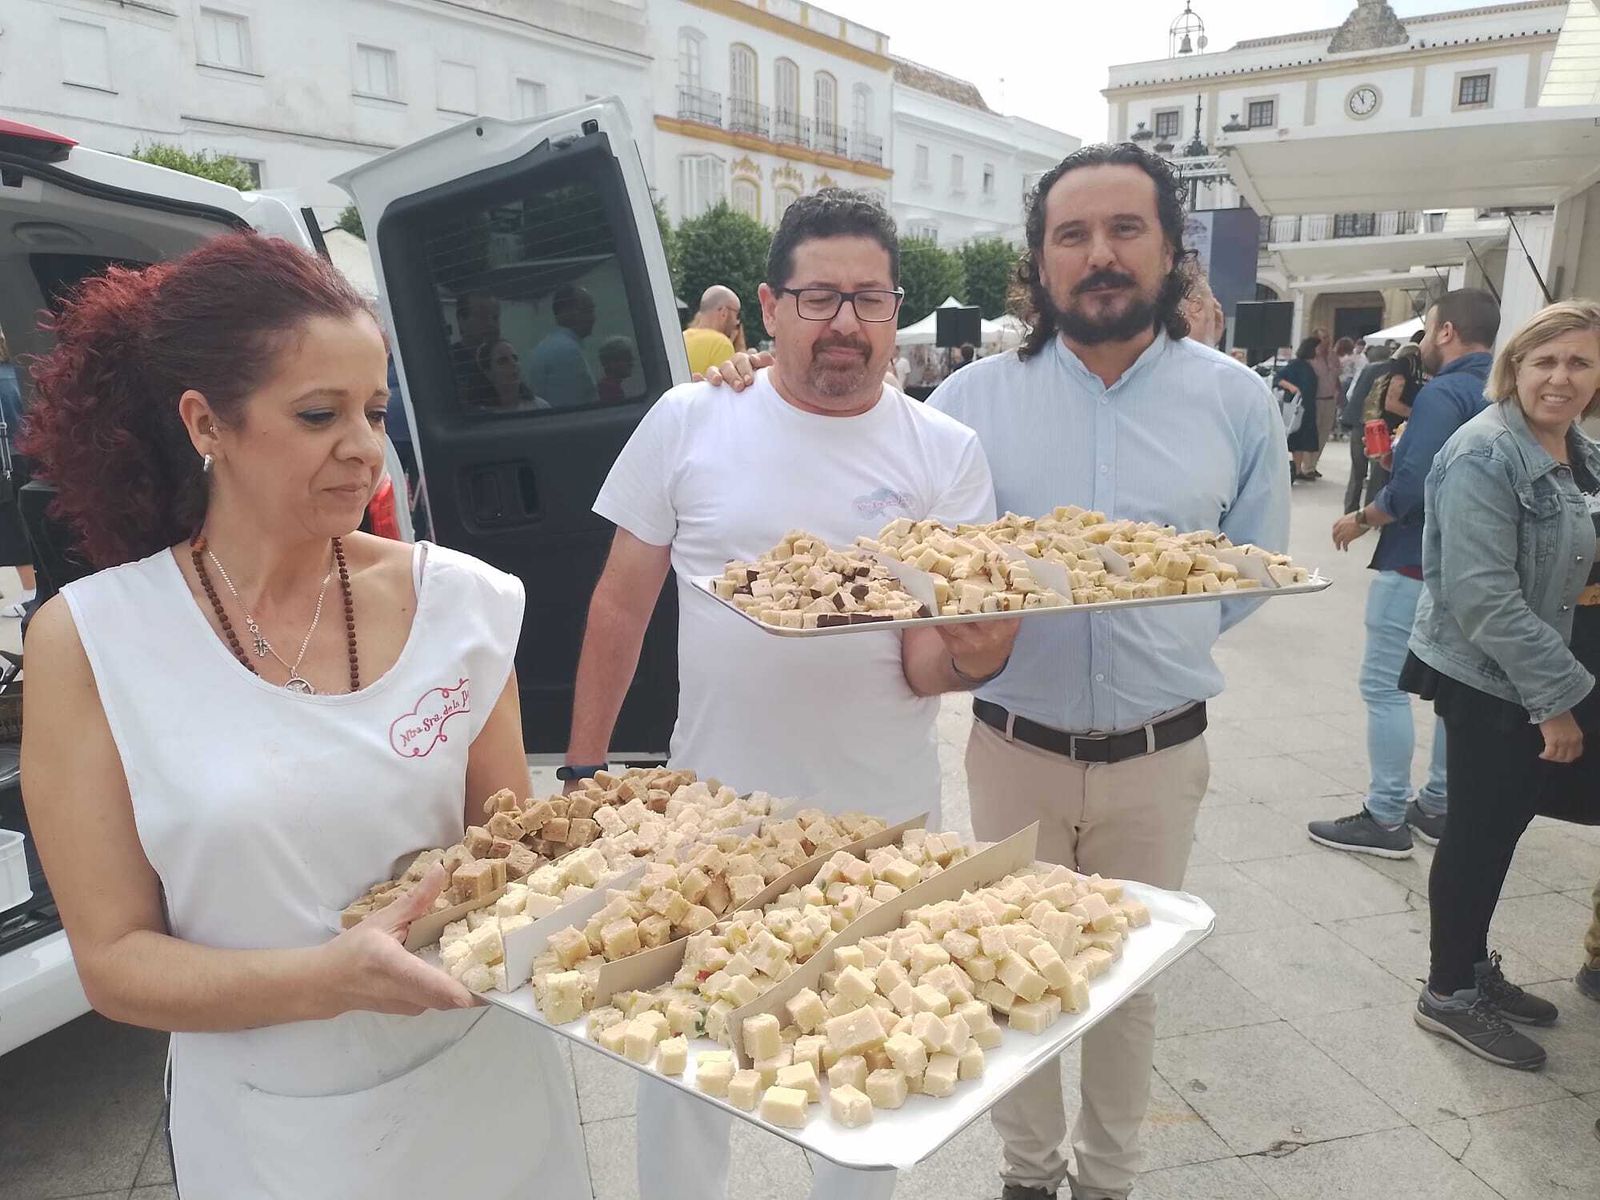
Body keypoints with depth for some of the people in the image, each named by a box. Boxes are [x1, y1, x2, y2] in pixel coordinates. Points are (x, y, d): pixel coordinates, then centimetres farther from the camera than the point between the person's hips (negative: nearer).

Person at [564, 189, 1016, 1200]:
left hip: (883, 817, 1)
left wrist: (971, 652, -31)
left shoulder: (947, 453, -4)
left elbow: (930, 668, -8)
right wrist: (584, 763, 2)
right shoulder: (690, 421, -4)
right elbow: (624, 601, 2)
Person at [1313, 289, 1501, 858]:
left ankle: (1387, 819, 2)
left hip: (1416, 566, -9)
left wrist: (1360, 520, -8)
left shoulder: (1443, 394, -17)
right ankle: (1438, 806, 28)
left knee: (1384, 685, -2)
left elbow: (1411, 489, -24)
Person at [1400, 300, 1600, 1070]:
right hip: (1488, 677, -8)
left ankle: (1472, 969, 33)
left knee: (1503, 822, 16)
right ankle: (1449, 994, 18)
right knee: (1481, 829, 1)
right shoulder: (1485, 455, -19)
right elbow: (1483, 597, -23)